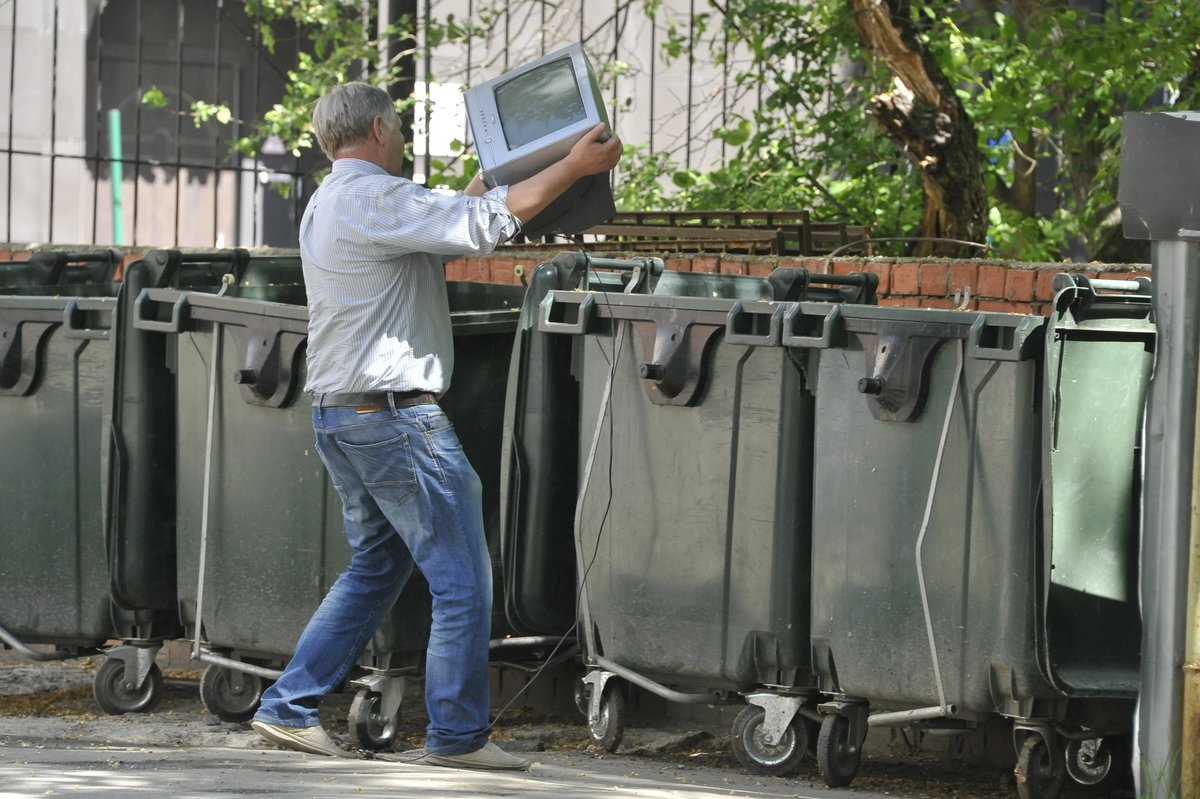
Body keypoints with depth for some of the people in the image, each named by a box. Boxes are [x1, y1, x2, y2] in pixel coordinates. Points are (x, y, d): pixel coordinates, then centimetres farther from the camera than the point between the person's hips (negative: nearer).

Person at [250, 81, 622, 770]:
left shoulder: (327, 206, 18)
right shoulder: (374, 197, -14)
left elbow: (442, 227, 28)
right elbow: (482, 225, -22)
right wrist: (574, 167, -15)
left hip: (342, 418, 10)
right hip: (394, 414, -10)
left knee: (376, 569, 19)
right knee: (463, 579, -3)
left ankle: (289, 708, 16)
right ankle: (458, 734, -1)